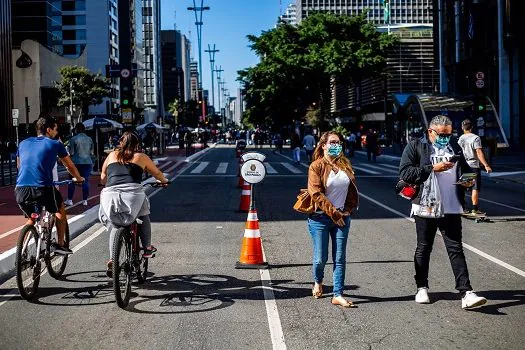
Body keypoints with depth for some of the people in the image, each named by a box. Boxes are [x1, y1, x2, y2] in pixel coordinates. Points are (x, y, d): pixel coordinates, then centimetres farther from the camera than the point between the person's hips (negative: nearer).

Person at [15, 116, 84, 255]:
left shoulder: (23, 143, 20)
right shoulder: (55, 144, 9)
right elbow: (70, 166, 20)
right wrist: (78, 178, 39)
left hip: (21, 190, 4)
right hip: (43, 189, -4)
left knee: (31, 219, 28)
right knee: (60, 210, 25)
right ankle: (60, 245, 20)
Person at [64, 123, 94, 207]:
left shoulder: (73, 139, -8)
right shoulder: (89, 139, 5)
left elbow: (71, 152, -8)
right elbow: (92, 152, 9)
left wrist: (68, 148, 10)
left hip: (76, 162, -3)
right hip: (87, 162, 3)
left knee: (72, 181, 5)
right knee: (86, 181, 6)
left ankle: (69, 200, 6)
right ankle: (85, 200, 7)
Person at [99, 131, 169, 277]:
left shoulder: (112, 155, 22)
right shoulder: (141, 157, 17)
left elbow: (103, 178, 34)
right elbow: (158, 174, 30)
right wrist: (164, 181, 52)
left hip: (110, 195, 2)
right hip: (133, 193, -2)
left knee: (114, 226, 21)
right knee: (144, 215, 28)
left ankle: (112, 260, 9)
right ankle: (147, 248, 25)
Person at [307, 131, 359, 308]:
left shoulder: (345, 165, 9)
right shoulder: (316, 166, -6)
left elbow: (352, 190, 15)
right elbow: (316, 194, -13)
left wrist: (349, 210, 3)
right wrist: (333, 212, -14)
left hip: (342, 217, 4)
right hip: (320, 218, -4)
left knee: (340, 258, 2)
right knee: (321, 258, 1)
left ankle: (338, 295, 7)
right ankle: (318, 281, 33)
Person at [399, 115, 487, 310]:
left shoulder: (454, 146, 12)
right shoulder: (415, 147, -2)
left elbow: (465, 168, 26)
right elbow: (405, 173, -13)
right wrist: (432, 168, -19)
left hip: (451, 208, 3)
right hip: (426, 207, -3)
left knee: (456, 249, -1)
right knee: (423, 249, 11)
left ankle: (466, 293, -5)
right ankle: (422, 288, 25)